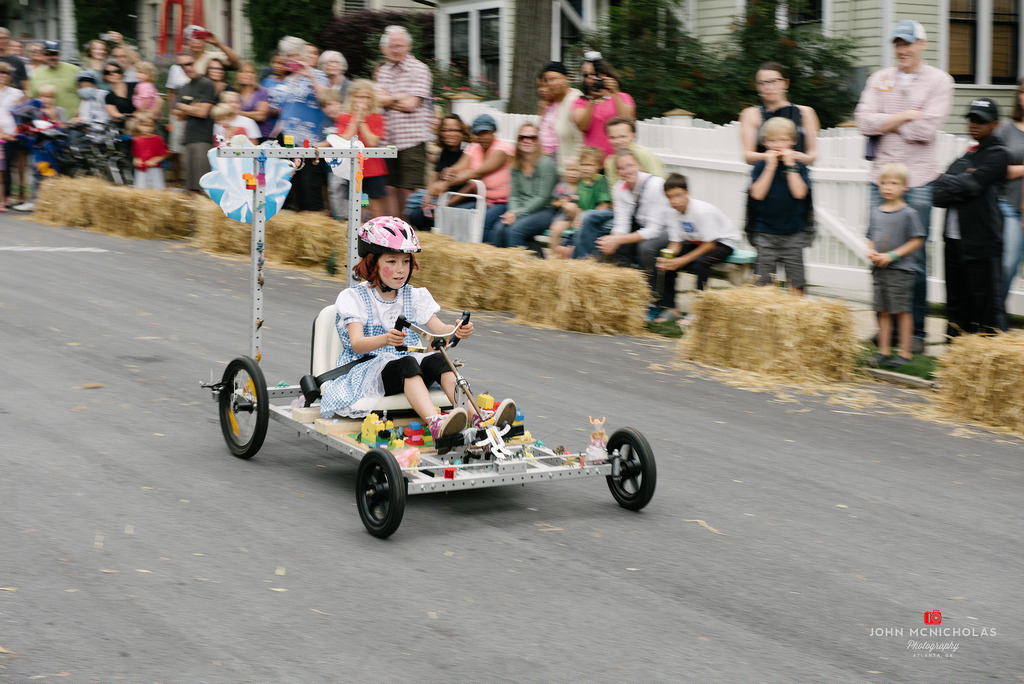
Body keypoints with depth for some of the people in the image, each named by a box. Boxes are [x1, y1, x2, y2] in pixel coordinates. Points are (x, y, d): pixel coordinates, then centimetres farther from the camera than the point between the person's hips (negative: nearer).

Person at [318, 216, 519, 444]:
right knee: (407, 363, -36)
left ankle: (475, 416, -46)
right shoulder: (354, 297, -2)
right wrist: (386, 339, -41)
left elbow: (439, 330, 0)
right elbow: (357, 344, -18)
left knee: (438, 360, -28)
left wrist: (457, 331, -26)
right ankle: (434, 423, -59)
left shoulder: (414, 297, 13)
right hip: (367, 368, -4)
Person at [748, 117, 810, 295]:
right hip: (765, 231, 0)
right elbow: (758, 194, -11)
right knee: (763, 281, 1)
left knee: (796, 283, 3)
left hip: (793, 232, 0)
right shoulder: (761, 165, 2)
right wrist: (770, 166, -13)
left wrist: (790, 165, -13)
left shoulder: (798, 166, 3)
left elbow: (799, 193, -12)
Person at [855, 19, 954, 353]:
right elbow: (864, 121, -2)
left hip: (918, 180, -3)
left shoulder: (939, 80, 2)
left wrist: (886, 123, -4)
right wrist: (906, 116, -9)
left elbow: (927, 128, -12)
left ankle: (916, 331, 5)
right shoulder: (879, 79, 12)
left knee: (916, 259, -3)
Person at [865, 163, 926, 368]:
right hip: (879, 269, 5)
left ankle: (905, 352, 5)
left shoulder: (908, 213, -8)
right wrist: (871, 251, -4)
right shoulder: (876, 212, 10)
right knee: (883, 311, 10)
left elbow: (917, 241, -10)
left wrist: (892, 255, -15)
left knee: (902, 311, -1)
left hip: (900, 270, -5)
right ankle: (884, 351, 16)